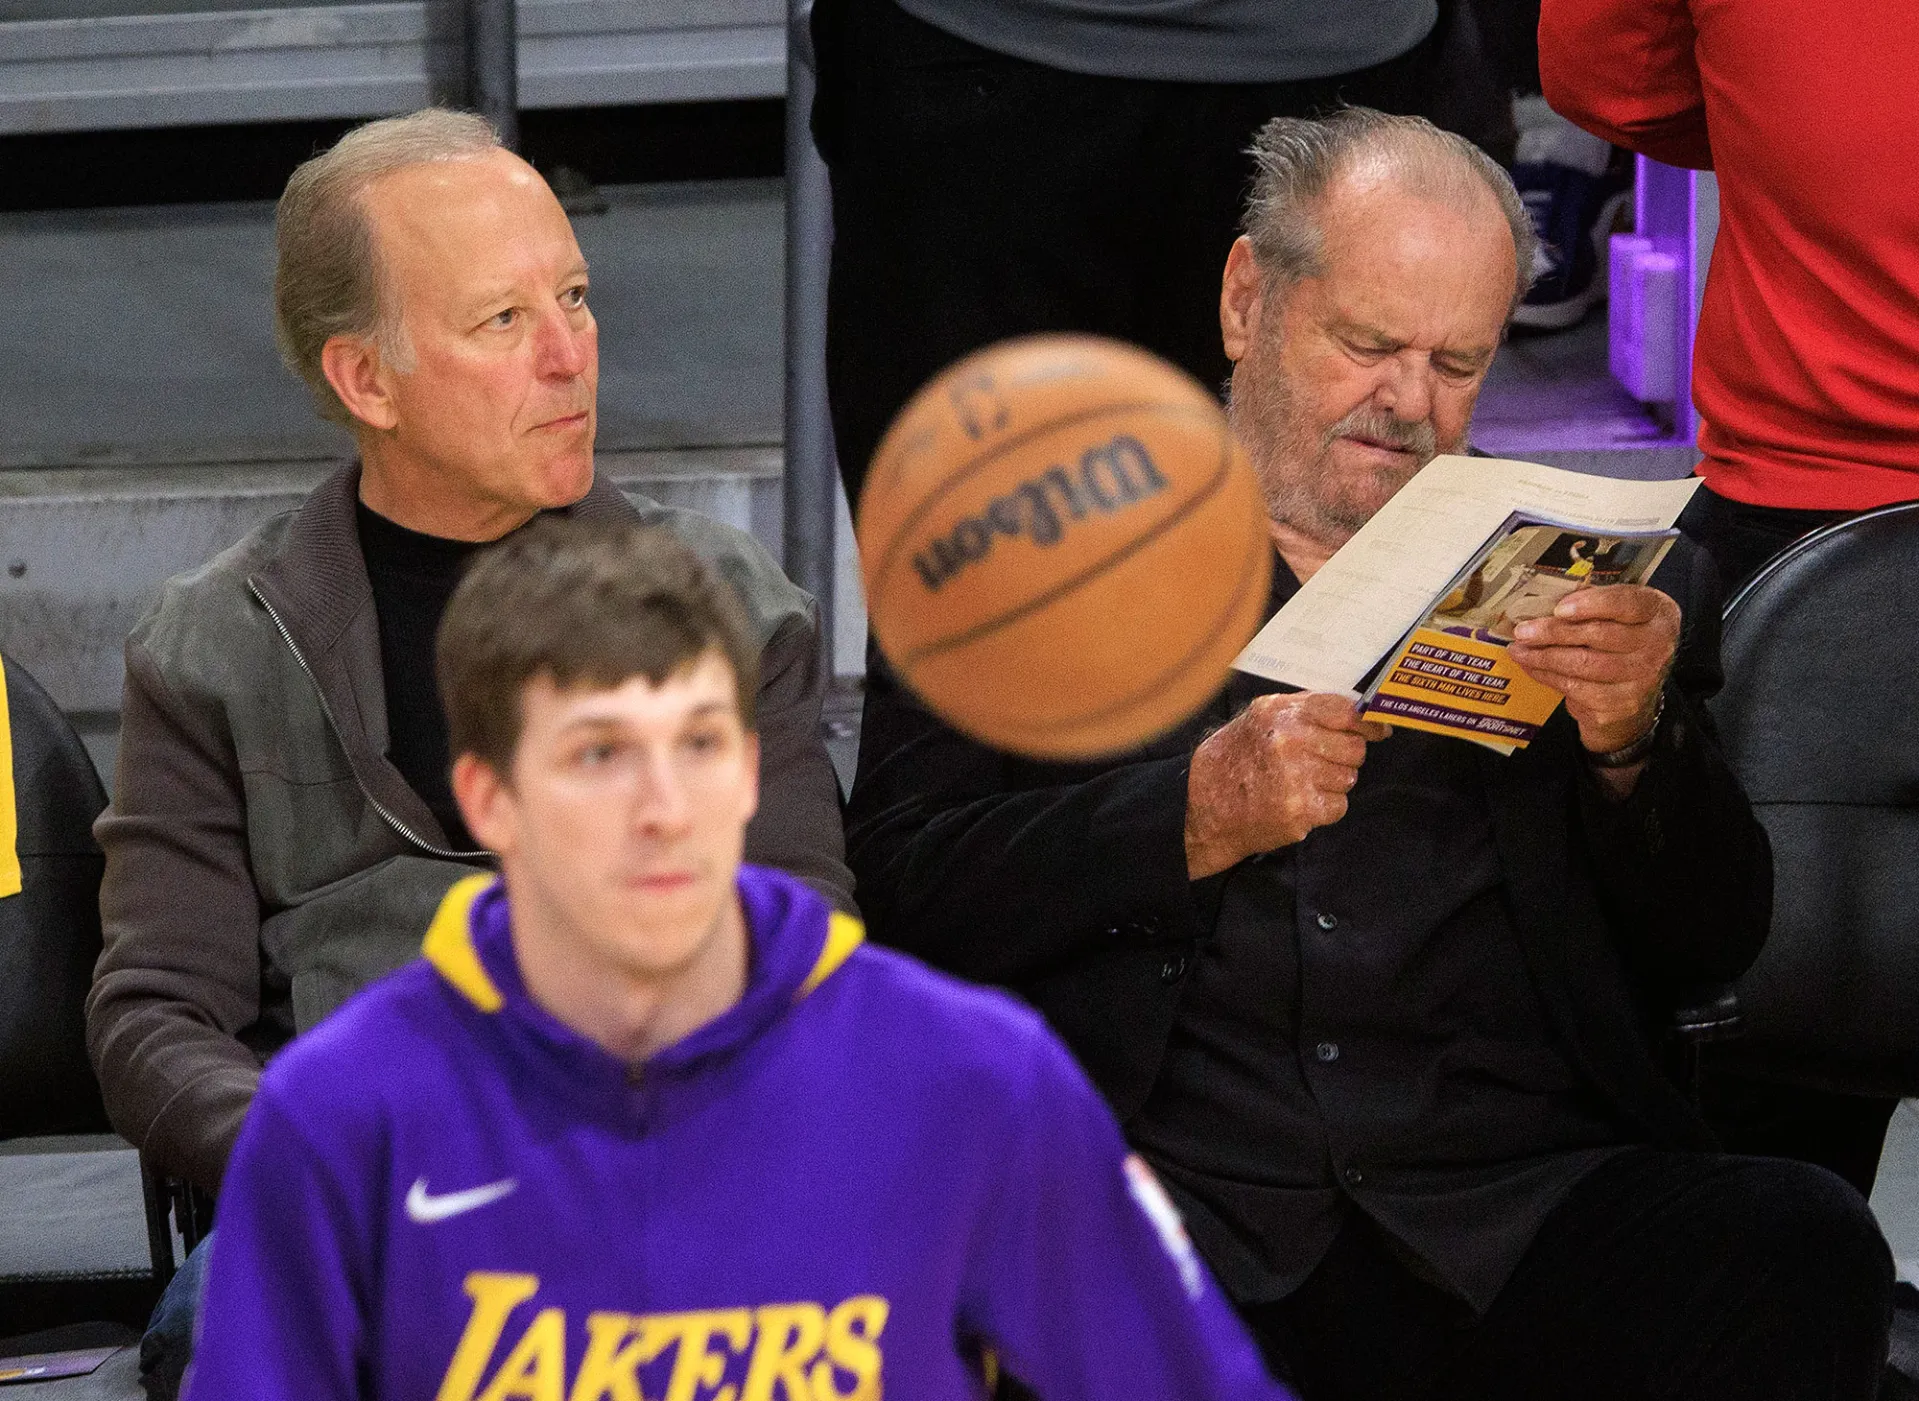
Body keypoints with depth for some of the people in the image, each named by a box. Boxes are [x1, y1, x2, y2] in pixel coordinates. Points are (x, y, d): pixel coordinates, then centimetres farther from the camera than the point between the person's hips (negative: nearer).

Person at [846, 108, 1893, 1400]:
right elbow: (898, 890, 3)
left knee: (1806, 1251, -28)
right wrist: (1195, 815, -11)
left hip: (1516, 1210, 3)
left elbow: (1713, 951, 16)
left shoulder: (1583, 580, 21)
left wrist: (1636, 745, -4)